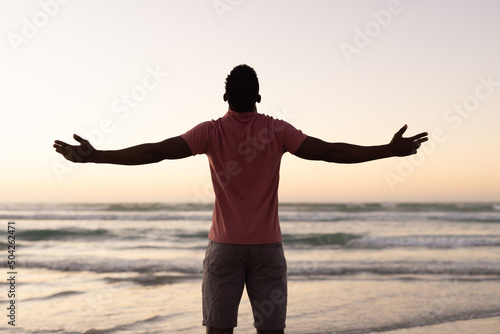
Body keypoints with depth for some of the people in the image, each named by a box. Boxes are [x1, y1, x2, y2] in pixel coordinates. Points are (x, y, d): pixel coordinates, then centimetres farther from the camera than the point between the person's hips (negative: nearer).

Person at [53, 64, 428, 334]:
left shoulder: (211, 132, -4)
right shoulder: (278, 131, -3)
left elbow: (156, 151, -12)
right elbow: (330, 151, -8)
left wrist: (94, 156, -11)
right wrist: (391, 150, -3)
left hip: (224, 246, 0)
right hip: (268, 247, 1)